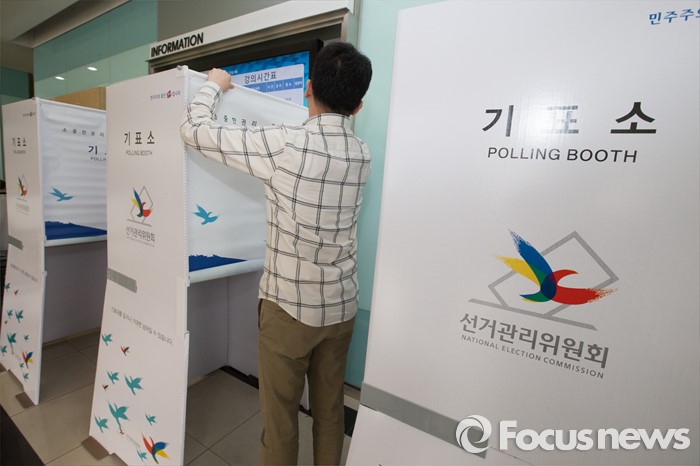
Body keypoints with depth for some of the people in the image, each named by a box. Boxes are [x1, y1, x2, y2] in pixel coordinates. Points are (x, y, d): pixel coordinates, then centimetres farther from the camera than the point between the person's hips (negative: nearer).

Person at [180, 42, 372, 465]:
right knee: (330, 408, 22)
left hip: (289, 306, -5)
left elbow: (195, 129, -9)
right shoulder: (363, 154, -1)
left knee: (280, 413, 16)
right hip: (342, 307, 6)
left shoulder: (284, 145, -18)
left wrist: (215, 84, 11)